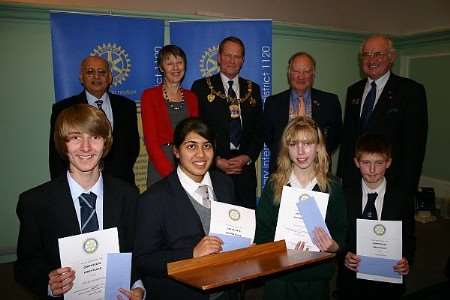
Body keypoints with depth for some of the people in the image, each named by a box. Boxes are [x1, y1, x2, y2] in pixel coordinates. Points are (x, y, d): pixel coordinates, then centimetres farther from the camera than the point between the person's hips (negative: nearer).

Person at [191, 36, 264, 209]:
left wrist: (247, 157, -4)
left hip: (245, 169, 3)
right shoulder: (201, 87, 3)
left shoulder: (253, 89, 13)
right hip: (212, 168, -3)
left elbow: (259, 130, 12)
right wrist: (216, 160, -9)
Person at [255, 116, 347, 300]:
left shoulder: (333, 188, -2)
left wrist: (333, 246, -17)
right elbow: (260, 232, -3)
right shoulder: (274, 185, -4)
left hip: (317, 278, 1)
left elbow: (342, 233, 2)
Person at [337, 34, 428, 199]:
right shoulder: (353, 91, 11)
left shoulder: (411, 91, -6)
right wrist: (341, 175, 8)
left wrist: (406, 189, -13)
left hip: (390, 180, -4)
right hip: (352, 179, 4)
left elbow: (415, 144, -9)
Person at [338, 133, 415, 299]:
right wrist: (344, 255, -18)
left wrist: (406, 260, -17)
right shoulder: (346, 197, -7)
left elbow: (408, 238, 0)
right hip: (351, 277, 0)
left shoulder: (402, 200, -6)